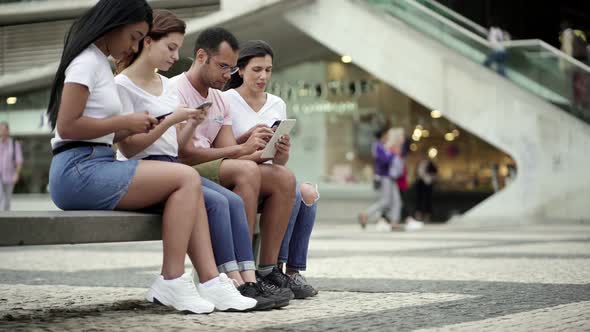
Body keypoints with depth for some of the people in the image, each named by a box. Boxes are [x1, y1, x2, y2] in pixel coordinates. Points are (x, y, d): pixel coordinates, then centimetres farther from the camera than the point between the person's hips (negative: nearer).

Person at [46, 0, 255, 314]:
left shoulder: (100, 63, 22)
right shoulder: (86, 61, -7)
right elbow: (67, 126, -16)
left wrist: (130, 128, 3)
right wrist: (125, 122, -8)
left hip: (96, 166, 9)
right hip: (79, 171, -9)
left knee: (189, 183, -5)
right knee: (187, 178, -16)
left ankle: (211, 282, -14)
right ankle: (171, 282, -14)